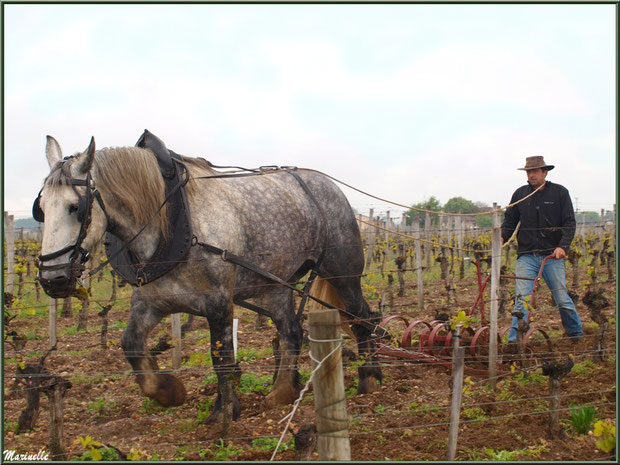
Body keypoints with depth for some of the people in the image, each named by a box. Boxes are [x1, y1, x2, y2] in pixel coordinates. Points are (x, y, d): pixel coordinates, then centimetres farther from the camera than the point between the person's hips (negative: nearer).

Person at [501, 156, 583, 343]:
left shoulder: (559, 192, 4)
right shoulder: (520, 194, 9)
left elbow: (569, 223, 1)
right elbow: (510, 221, 15)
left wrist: (562, 246, -14)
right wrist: (501, 238, -5)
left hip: (552, 256, -1)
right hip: (526, 256, 1)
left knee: (562, 298, 4)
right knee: (522, 299, -8)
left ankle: (576, 333, 26)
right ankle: (514, 341, -5)